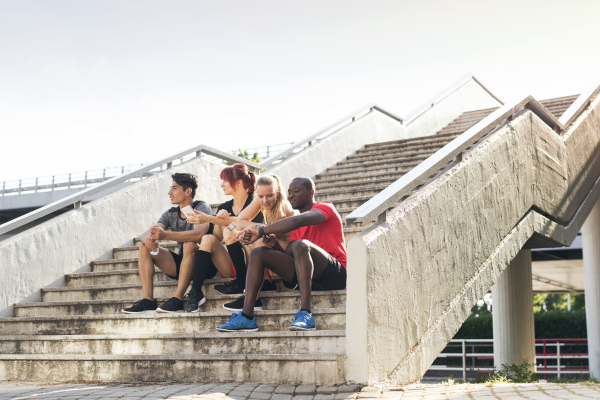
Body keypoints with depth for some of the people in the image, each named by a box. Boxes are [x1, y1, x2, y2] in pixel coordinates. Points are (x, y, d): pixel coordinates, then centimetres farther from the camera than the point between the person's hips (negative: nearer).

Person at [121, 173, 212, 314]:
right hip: (181, 265, 6)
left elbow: (199, 234, -29)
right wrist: (148, 239, -30)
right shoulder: (170, 214, 9)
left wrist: (166, 235, -40)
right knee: (144, 247, -7)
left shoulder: (202, 208, -9)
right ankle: (148, 301, -21)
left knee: (189, 244, -35)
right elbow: (146, 234, -3)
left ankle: (177, 300, -36)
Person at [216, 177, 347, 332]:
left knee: (301, 244, -35)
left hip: (335, 274, -8)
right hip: (310, 277, 8)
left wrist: (260, 231, -23)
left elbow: (297, 221, -23)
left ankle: (305, 313, -40)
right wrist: (274, 244, -7)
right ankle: (247, 316, -15)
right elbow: (288, 257, 14)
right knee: (258, 253, -1)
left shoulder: (325, 208, -1)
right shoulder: (297, 228, 24)